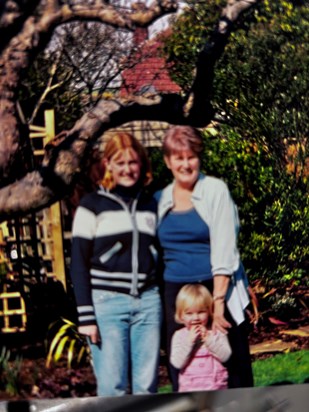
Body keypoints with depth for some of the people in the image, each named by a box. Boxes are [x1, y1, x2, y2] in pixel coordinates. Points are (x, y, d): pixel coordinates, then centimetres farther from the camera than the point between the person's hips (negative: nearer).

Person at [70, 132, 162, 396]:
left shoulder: (151, 204, 14)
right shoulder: (93, 205, 1)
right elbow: (79, 263, -2)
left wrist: (164, 304, 12)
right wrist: (86, 315, -8)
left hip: (147, 302, 4)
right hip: (107, 303, -4)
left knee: (147, 387, 1)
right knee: (113, 388, -6)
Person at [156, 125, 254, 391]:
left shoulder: (215, 190, -2)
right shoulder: (161, 199, 10)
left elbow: (223, 250, -9)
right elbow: (157, 251, 13)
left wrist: (217, 303, -15)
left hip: (218, 289, -4)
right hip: (176, 294, 4)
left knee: (234, 371, -1)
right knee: (181, 375, 5)